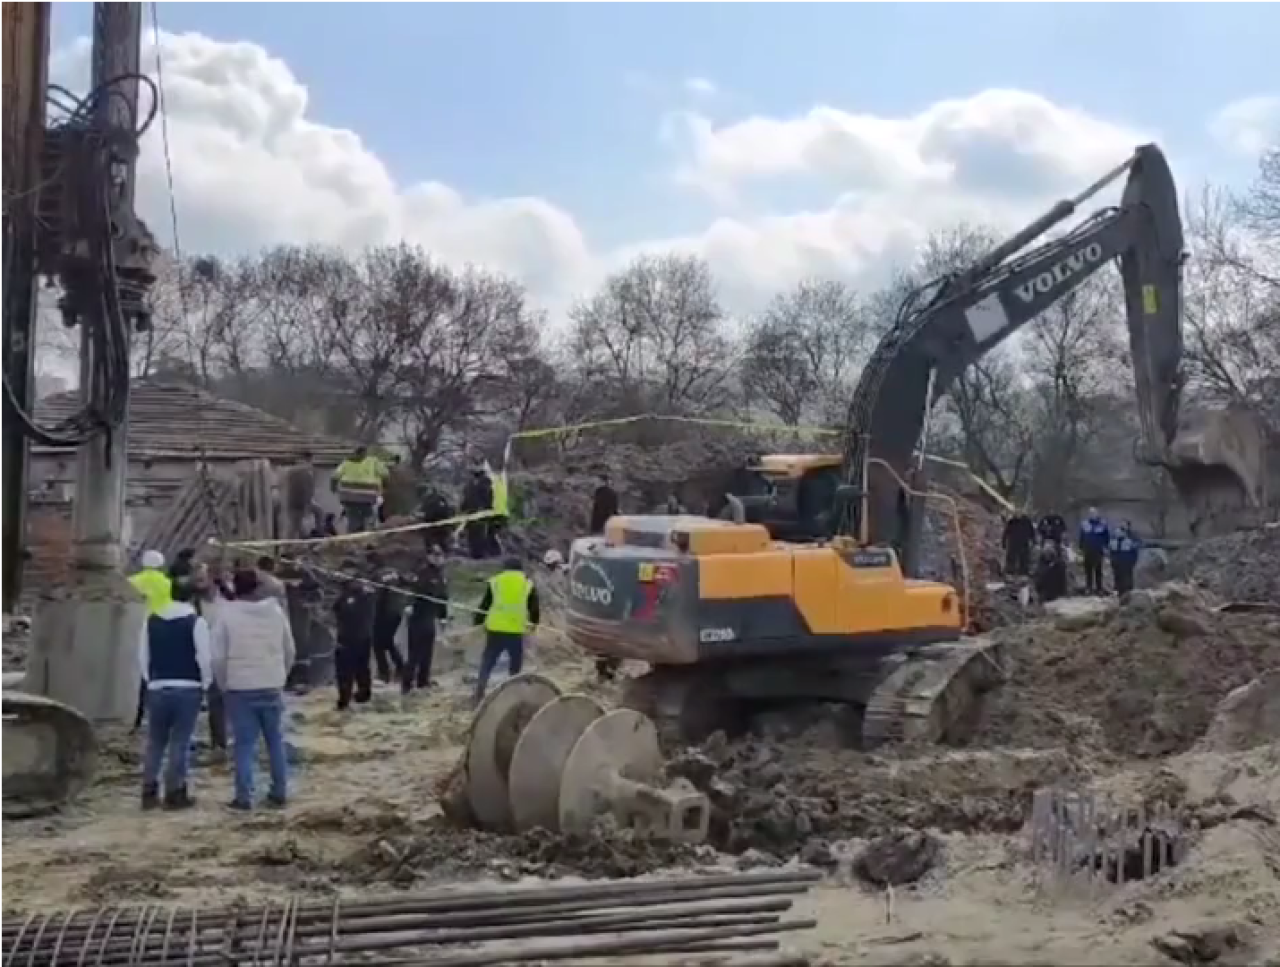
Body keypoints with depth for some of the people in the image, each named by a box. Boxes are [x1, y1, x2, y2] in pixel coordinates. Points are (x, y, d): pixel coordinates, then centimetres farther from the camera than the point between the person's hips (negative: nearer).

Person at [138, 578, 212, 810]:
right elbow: (205, 658, -10)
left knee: (155, 743, 13)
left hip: (157, 688, 4)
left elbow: (143, 656, 10)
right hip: (187, 689, -4)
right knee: (180, 743, 1)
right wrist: (205, 684, 4)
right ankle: (174, 793, 2)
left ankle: (149, 793, 13)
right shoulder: (196, 622, -7)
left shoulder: (152, 621, 8)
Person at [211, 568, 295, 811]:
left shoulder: (227, 613, -7)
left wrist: (224, 686, 7)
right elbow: (290, 650, 9)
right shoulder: (275, 611, 3)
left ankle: (244, 796, 0)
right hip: (272, 687, 3)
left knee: (244, 743, 1)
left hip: (240, 688, -3)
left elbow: (218, 656, -7)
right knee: (276, 741, 12)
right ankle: (279, 793, 15)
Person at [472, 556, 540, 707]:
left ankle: (478, 698, 0)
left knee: (486, 666, 9)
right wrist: (533, 624, 27)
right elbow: (535, 610, 10)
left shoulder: (495, 582, 9)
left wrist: (478, 624, 19)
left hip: (495, 630, 0)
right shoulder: (528, 584, 8)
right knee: (515, 669, 13)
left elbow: (484, 606, 10)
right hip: (516, 632, 0)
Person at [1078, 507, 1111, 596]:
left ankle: (1099, 588, 8)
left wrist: (1105, 547, -1)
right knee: (1088, 570, 4)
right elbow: (1081, 537, 9)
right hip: (1087, 551, 2)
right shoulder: (1084, 524, 3)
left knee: (1098, 570, 2)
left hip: (1098, 551, -2)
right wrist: (1081, 548, 7)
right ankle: (1088, 588, 11)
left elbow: (1107, 537, 5)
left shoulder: (1102, 524, -1)